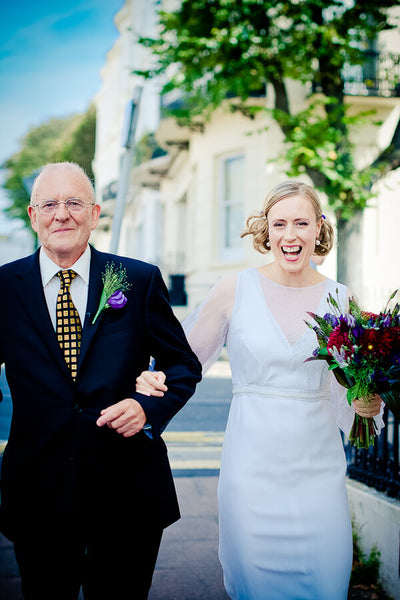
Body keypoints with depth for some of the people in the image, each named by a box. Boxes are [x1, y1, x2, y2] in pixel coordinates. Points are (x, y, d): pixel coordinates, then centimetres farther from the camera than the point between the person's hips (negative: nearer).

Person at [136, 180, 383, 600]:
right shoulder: (235, 290, -2)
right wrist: (154, 380, -13)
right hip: (253, 466, -1)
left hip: (318, 467, 2)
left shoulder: (340, 299, 4)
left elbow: (345, 395, 10)